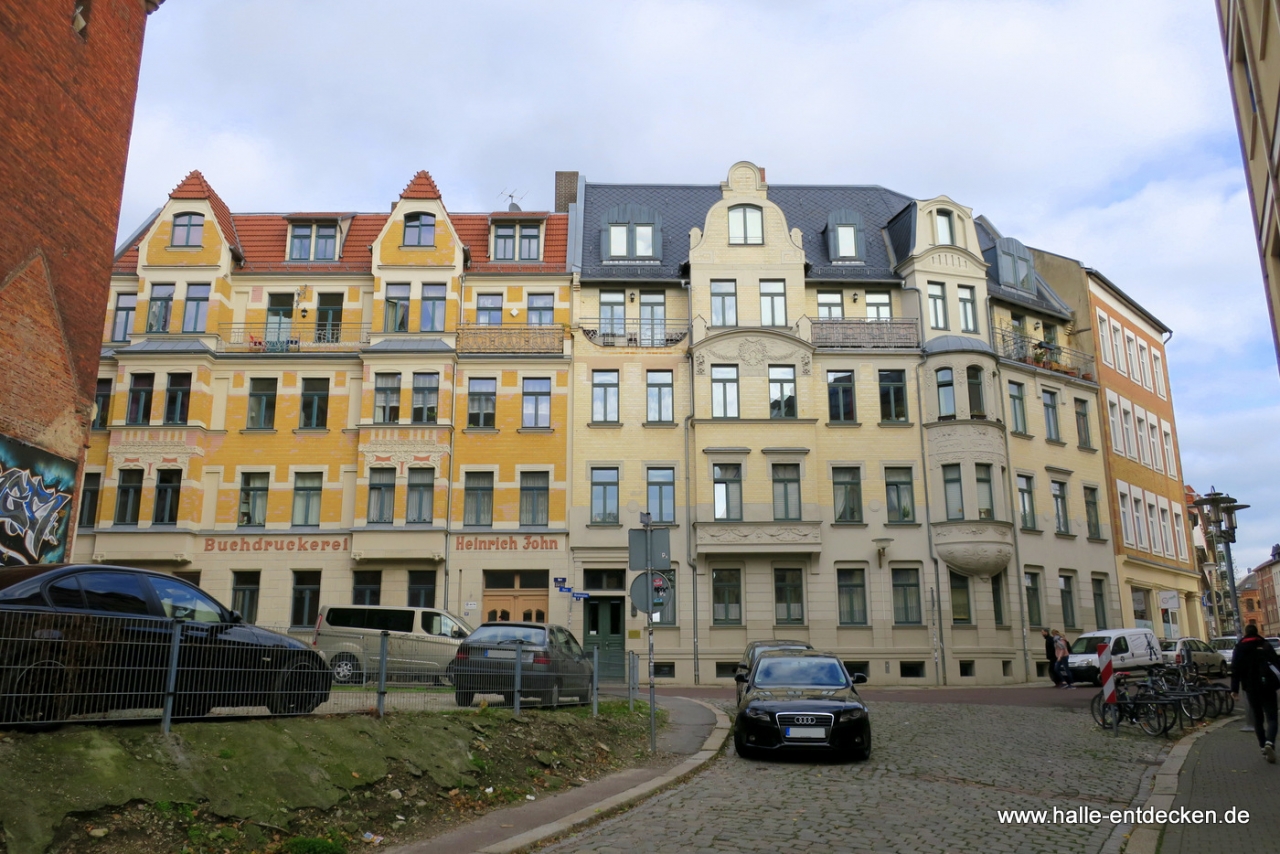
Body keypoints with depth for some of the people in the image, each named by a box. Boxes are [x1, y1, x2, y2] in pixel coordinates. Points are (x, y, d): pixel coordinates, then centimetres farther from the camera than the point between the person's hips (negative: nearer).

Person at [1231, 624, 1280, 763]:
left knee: (1257, 717, 15)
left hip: (1251, 687, 1)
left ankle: (1263, 745, 14)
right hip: (1268, 686, -1)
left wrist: (1234, 688, -1)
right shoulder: (1265, 645, 4)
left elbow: (1235, 670, -2)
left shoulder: (1239, 648, 2)